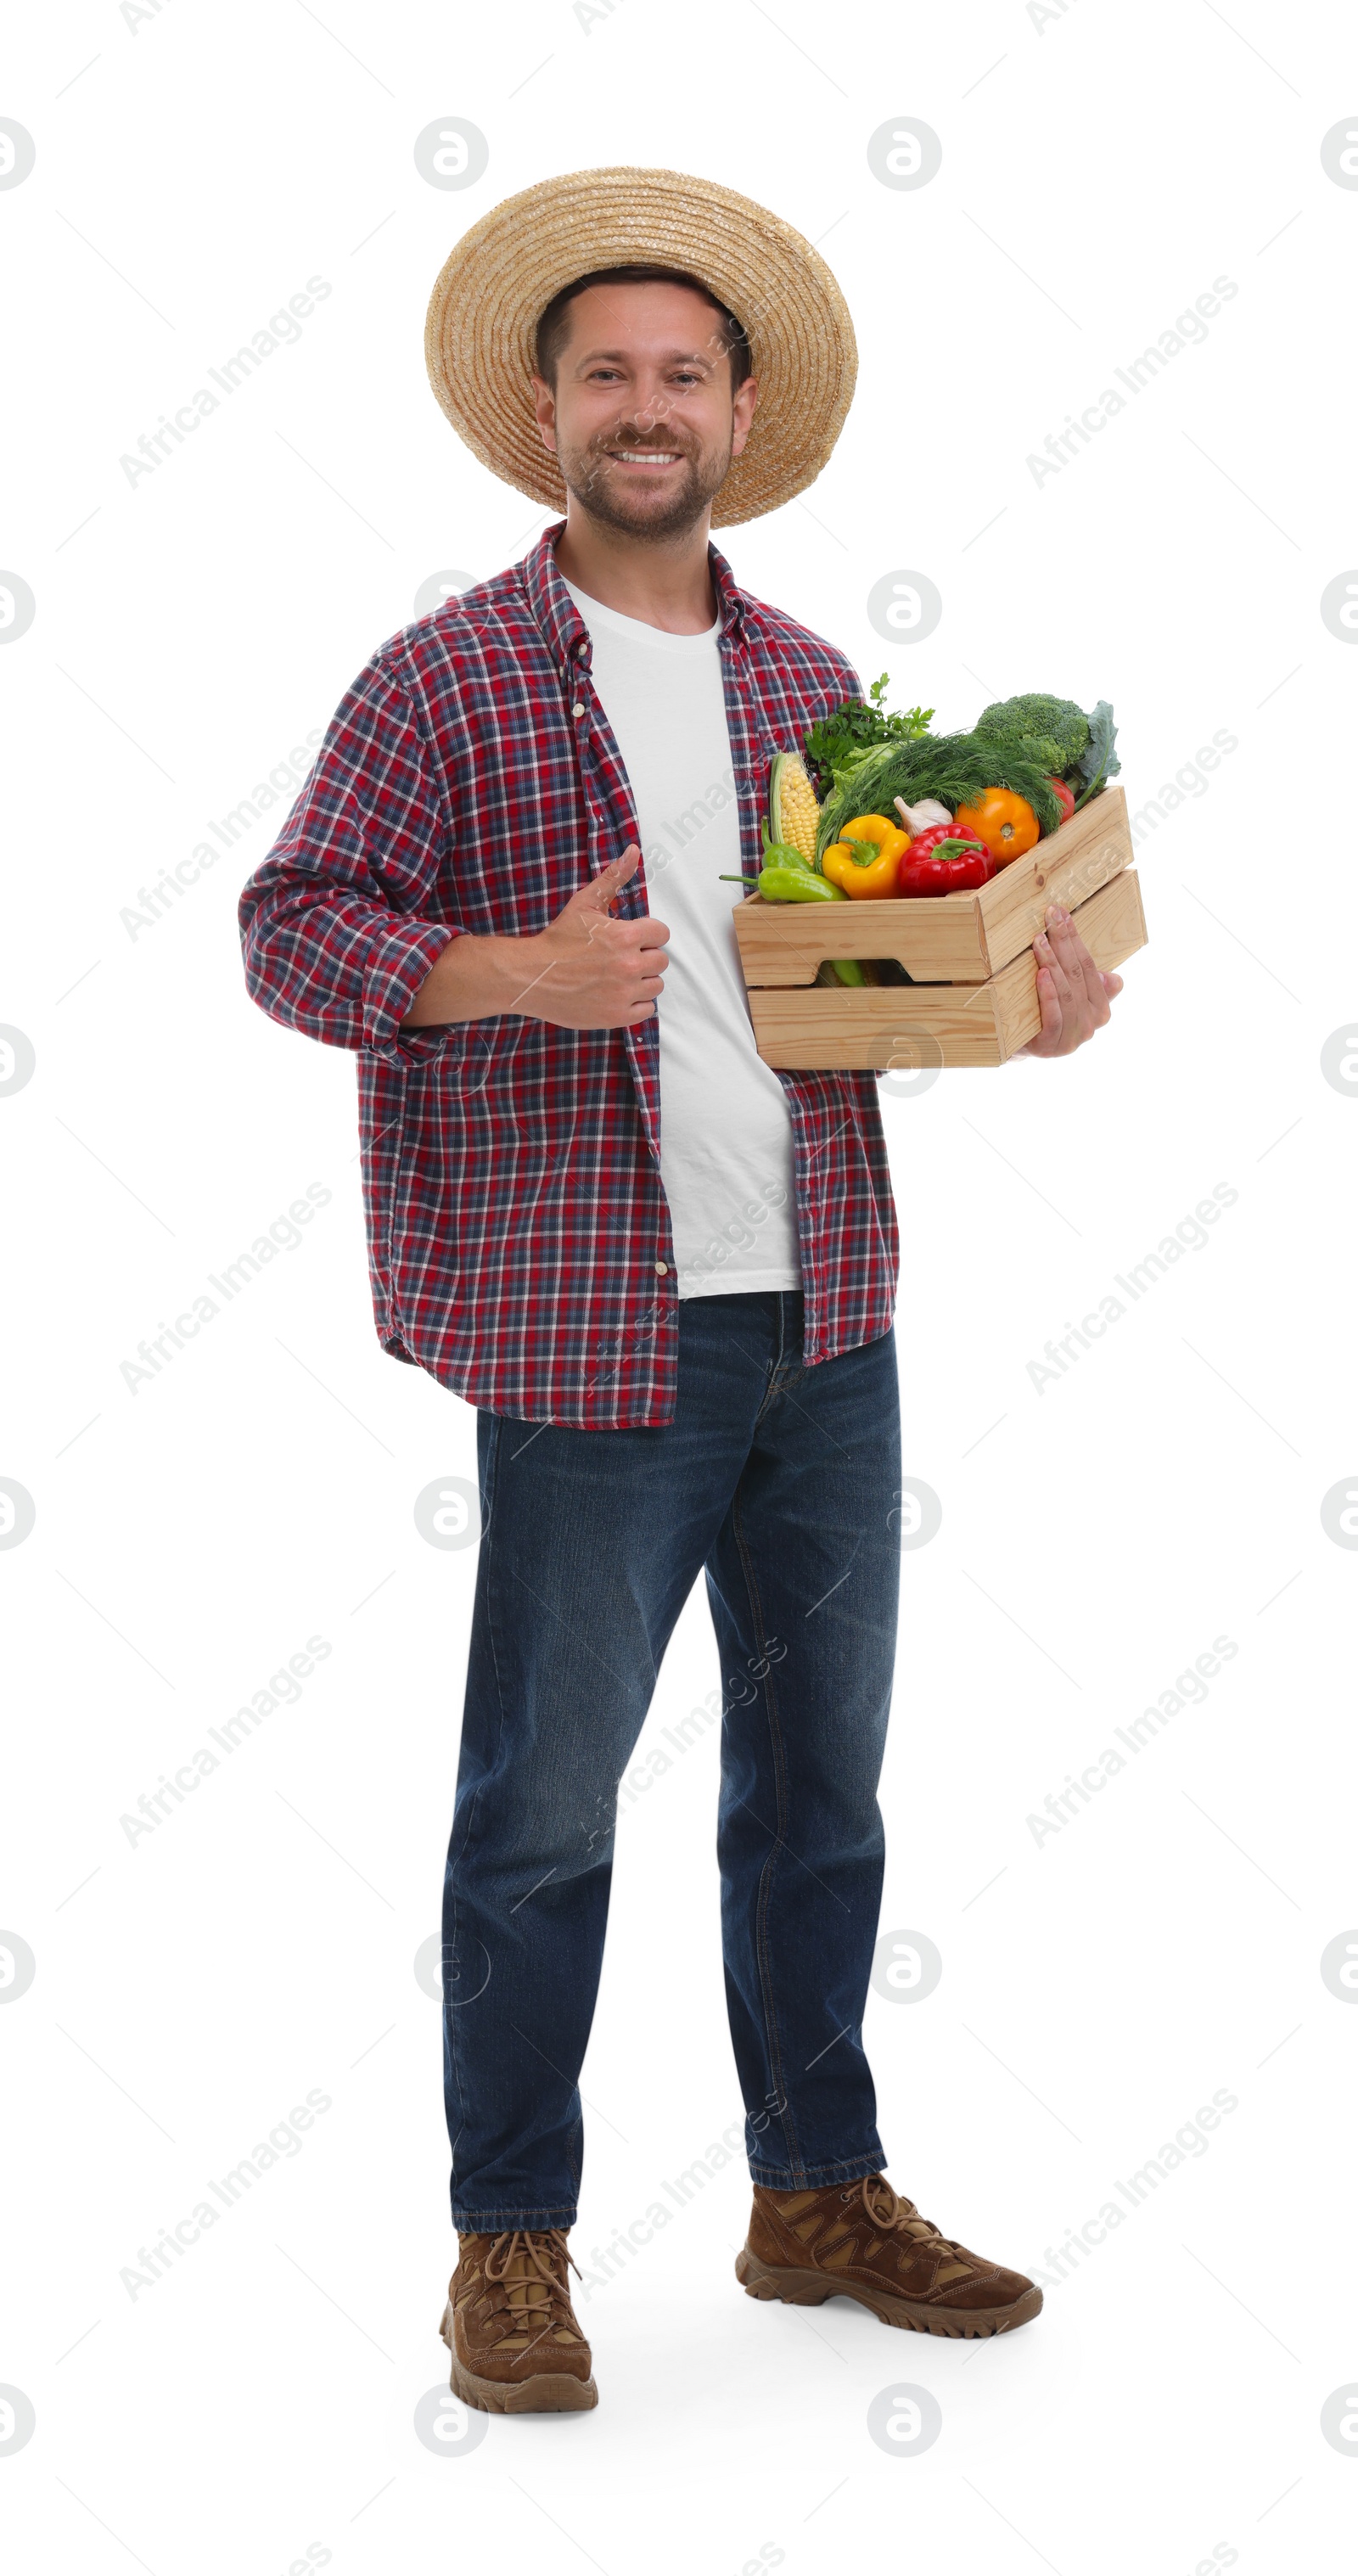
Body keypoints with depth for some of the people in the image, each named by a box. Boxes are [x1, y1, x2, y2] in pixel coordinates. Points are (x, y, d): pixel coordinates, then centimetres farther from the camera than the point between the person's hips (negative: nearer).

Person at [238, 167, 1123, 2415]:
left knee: (820, 1779, 14)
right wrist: (514, 977, -23)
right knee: (544, 1802, 2)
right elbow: (293, 928, -7)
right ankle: (511, 2245, 18)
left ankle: (821, 2193, 29)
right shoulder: (444, 678, -3)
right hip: (592, 1335, -5)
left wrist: (1026, 990, -1)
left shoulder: (810, 684, 12)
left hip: (829, 1321, 6)